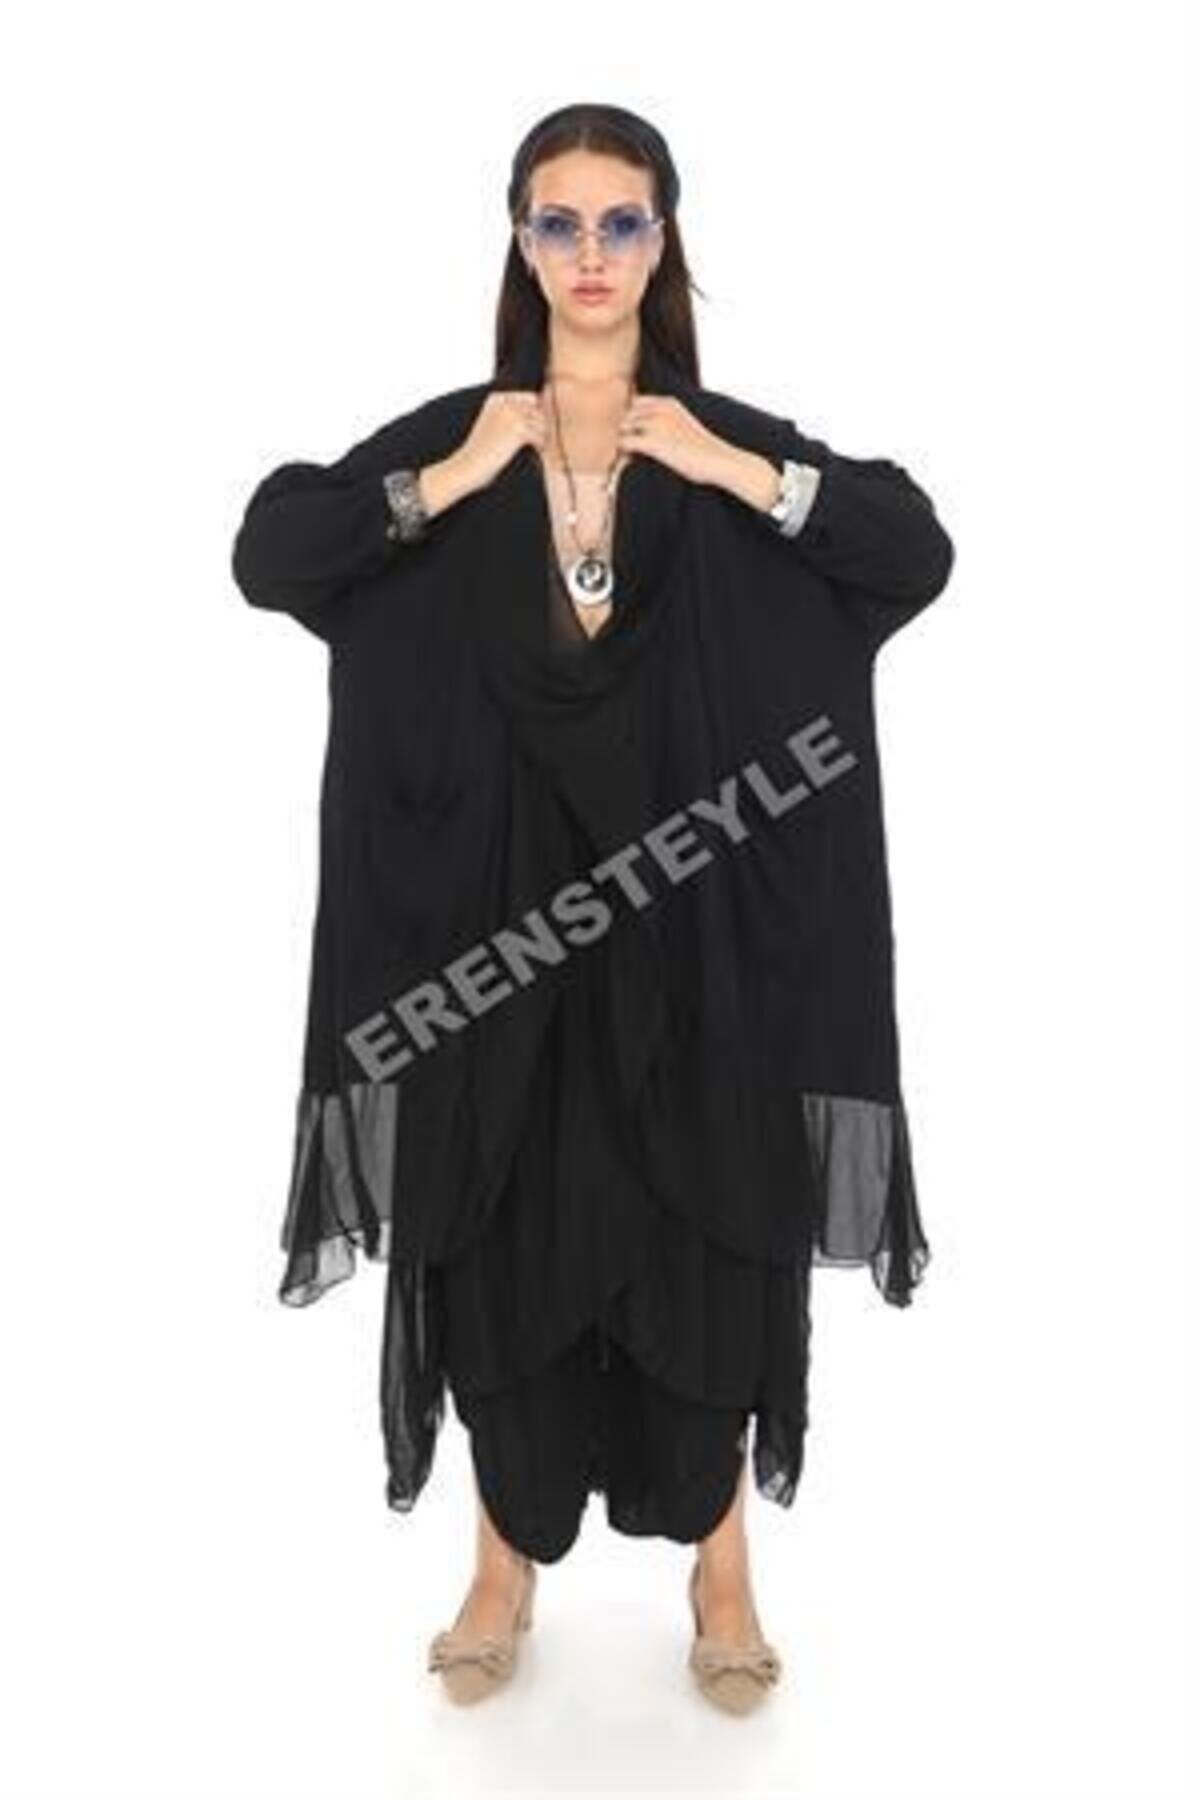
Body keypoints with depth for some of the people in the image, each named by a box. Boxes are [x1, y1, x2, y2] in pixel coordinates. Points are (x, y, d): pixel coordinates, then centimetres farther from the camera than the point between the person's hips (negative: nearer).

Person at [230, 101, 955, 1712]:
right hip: (499, 916, 1)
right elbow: (265, 556, -8)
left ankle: (721, 1565, 29)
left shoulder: (736, 440, 4)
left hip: (691, 923, 0)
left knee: (707, 1242, 8)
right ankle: (509, 1558, 30)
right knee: (503, 1244, 9)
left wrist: (725, 470, -14)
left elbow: (920, 553, -8)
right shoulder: (449, 435, 4)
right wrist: (453, 482, -13)